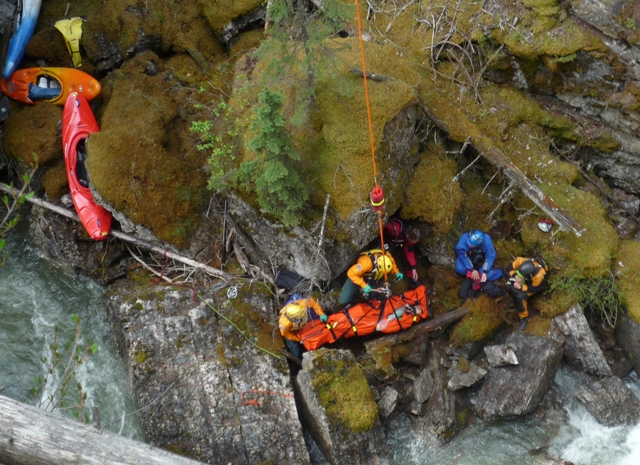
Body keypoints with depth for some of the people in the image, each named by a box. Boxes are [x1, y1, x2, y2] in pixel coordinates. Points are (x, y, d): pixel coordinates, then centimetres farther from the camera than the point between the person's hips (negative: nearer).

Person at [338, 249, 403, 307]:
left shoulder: (387, 257, -29)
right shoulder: (366, 263, -44)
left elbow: (393, 264, -3)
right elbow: (351, 273, -36)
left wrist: (397, 272, -21)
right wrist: (364, 286, -37)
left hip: (372, 279, 4)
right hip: (358, 277, -4)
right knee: (343, 301, -12)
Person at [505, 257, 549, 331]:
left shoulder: (538, 276, -43)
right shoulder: (520, 261, -38)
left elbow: (533, 289, -24)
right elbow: (509, 269, -18)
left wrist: (520, 287, -34)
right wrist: (515, 276, -32)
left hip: (535, 284, -4)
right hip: (526, 280, 4)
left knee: (520, 296, -26)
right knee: (509, 287, -20)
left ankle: (524, 317, -3)